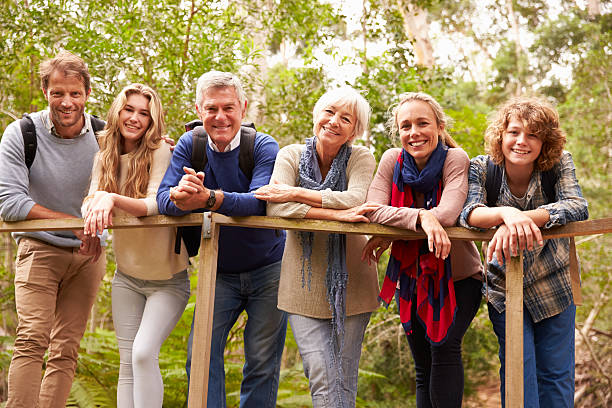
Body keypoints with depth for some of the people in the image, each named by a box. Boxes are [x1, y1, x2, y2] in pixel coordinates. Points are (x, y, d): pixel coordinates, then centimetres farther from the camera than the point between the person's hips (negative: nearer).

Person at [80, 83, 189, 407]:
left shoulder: (161, 153, -14)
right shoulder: (104, 158, 2)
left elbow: (156, 204, -23)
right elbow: (88, 203, -4)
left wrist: (112, 198, -39)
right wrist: (97, 205, -28)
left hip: (166, 278, -5)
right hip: (126, 277, 5)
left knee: (144, 353, -19)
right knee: (127, 364, 5)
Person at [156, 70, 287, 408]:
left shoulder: (264, 148, -15)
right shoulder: (190, 146, -5)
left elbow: (261, 202, -33)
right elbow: (163, 199, -16)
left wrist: (208, 198, -52)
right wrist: (181, 198, -42)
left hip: (267, 269, -2)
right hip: (219, 271, 3)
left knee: (262, 361, 2)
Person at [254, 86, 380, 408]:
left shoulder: (361, 158, -3)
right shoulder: (291, 155, -1)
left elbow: (357, 200, -23)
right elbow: (276, 207, -18)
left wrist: (295, 193, -21)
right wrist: (337, 214, -26)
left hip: (350, 284, 0)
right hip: (304, 282, 0)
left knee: (345, 381, 5)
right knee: (322, 378, -9)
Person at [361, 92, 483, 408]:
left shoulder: (455, 159, -18)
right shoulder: (392, 160, -8)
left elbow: (447, 215, -32)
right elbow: (373, 210, -23)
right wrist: (421, 218, -38)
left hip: (458, 277, -4)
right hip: (412, 278, 4)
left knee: (444, 345, -22)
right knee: (424, 370, 9)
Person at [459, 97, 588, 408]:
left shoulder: (558, 164, -13)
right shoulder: (481, 168, -12)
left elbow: (577, 207, -28)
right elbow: (468, 213, -27)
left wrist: (519, 219, -42)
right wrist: (506, 213, -48)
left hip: (553, 284, 1)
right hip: (504, 287, -1)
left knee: (556, 373, 7)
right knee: (518, 372, -5)